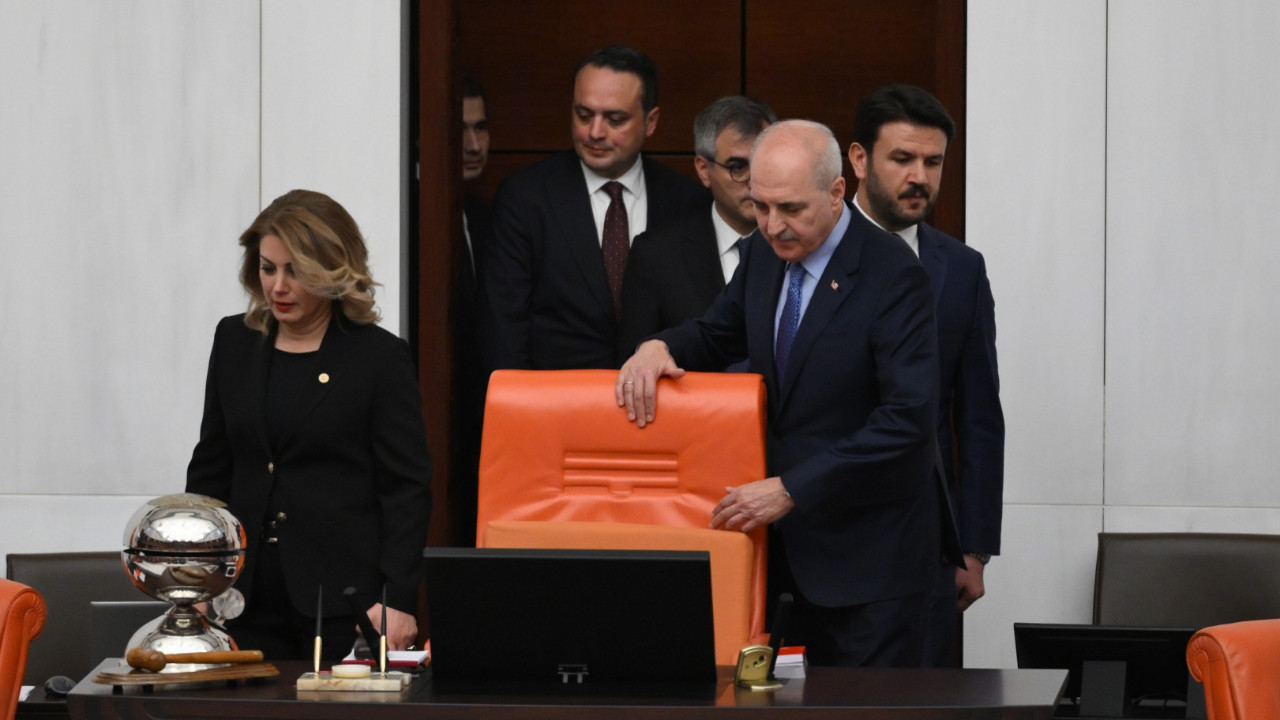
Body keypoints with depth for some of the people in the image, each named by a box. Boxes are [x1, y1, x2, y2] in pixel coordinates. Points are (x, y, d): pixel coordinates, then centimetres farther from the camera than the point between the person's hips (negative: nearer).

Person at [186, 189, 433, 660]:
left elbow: (408, 489, -5)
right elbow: (210, 469, 16)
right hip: (250, 604, 4)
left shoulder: (380, 357, -4)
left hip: (346, 604, -4)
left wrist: (397, 601, -13)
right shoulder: (235, 342, 11)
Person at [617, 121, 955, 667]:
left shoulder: (894, 276, -16)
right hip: (786, 539, 6)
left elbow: (908, 419, -22)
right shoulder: (766, 253, 6)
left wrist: (790, 490, -23)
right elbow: (718, 335, 23)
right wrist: (659, 346, -2)